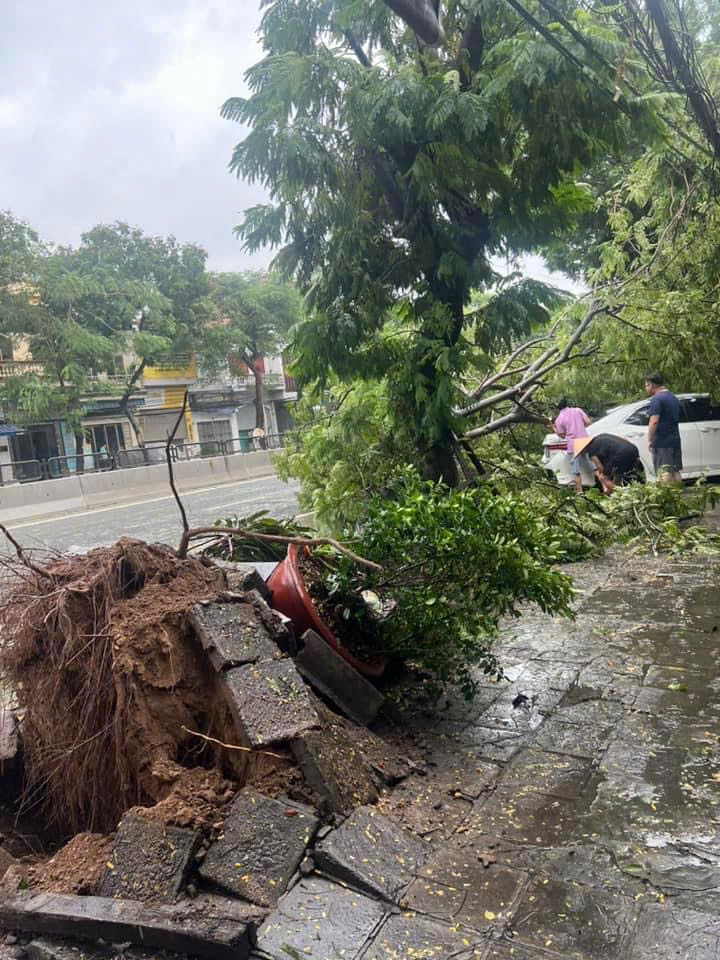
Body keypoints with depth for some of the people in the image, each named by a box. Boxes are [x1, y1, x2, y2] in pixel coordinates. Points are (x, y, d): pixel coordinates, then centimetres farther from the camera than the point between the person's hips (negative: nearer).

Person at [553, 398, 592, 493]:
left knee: (576, 471, 1)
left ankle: (580, 491, -1)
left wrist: (554, 429, 16)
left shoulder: (559, 419, -3)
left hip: (573, 446, -4)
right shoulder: (577, 410, 5)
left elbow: (562, 435, 1)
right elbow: (588, 422, 1)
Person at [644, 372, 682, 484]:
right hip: (675, 440, 9)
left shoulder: (657, 399, -12)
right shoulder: (674, 398, 17)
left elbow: (654, 421, -22)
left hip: (662, 442, -9)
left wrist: (649, 440, -18)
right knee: (675, 471, 12)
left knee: (664, 472, -8)